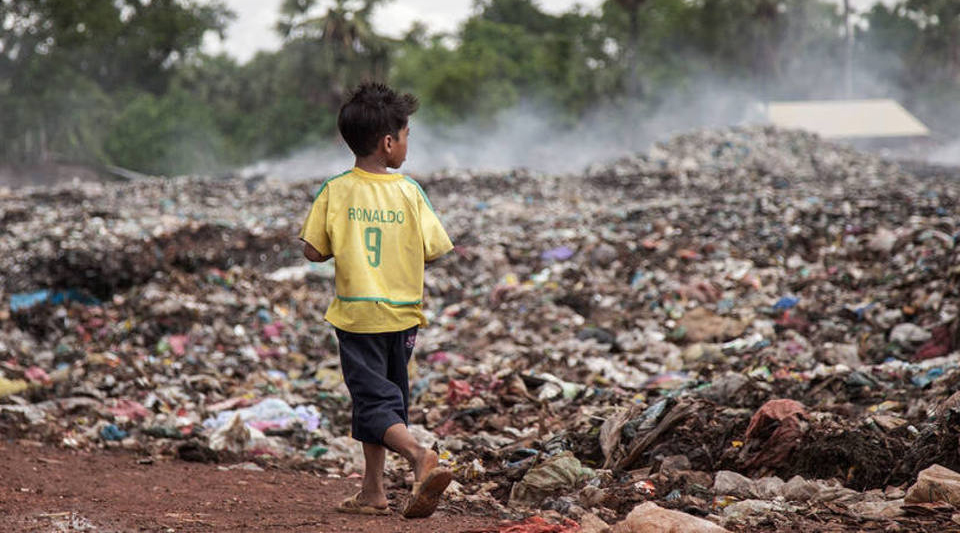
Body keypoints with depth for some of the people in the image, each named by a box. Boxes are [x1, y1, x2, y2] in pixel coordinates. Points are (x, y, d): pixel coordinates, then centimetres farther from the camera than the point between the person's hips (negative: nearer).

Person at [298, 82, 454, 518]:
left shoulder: (335, 191, -8)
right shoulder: (409, 192, -7)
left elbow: (314, 251, -6)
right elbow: (435, 251, -5)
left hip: (356, 314, -2)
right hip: (401, 314, 2)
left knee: (374, 402, -3)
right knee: (385, 395, 16)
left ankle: (419, 456, -29)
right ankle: (372, 491, 21)